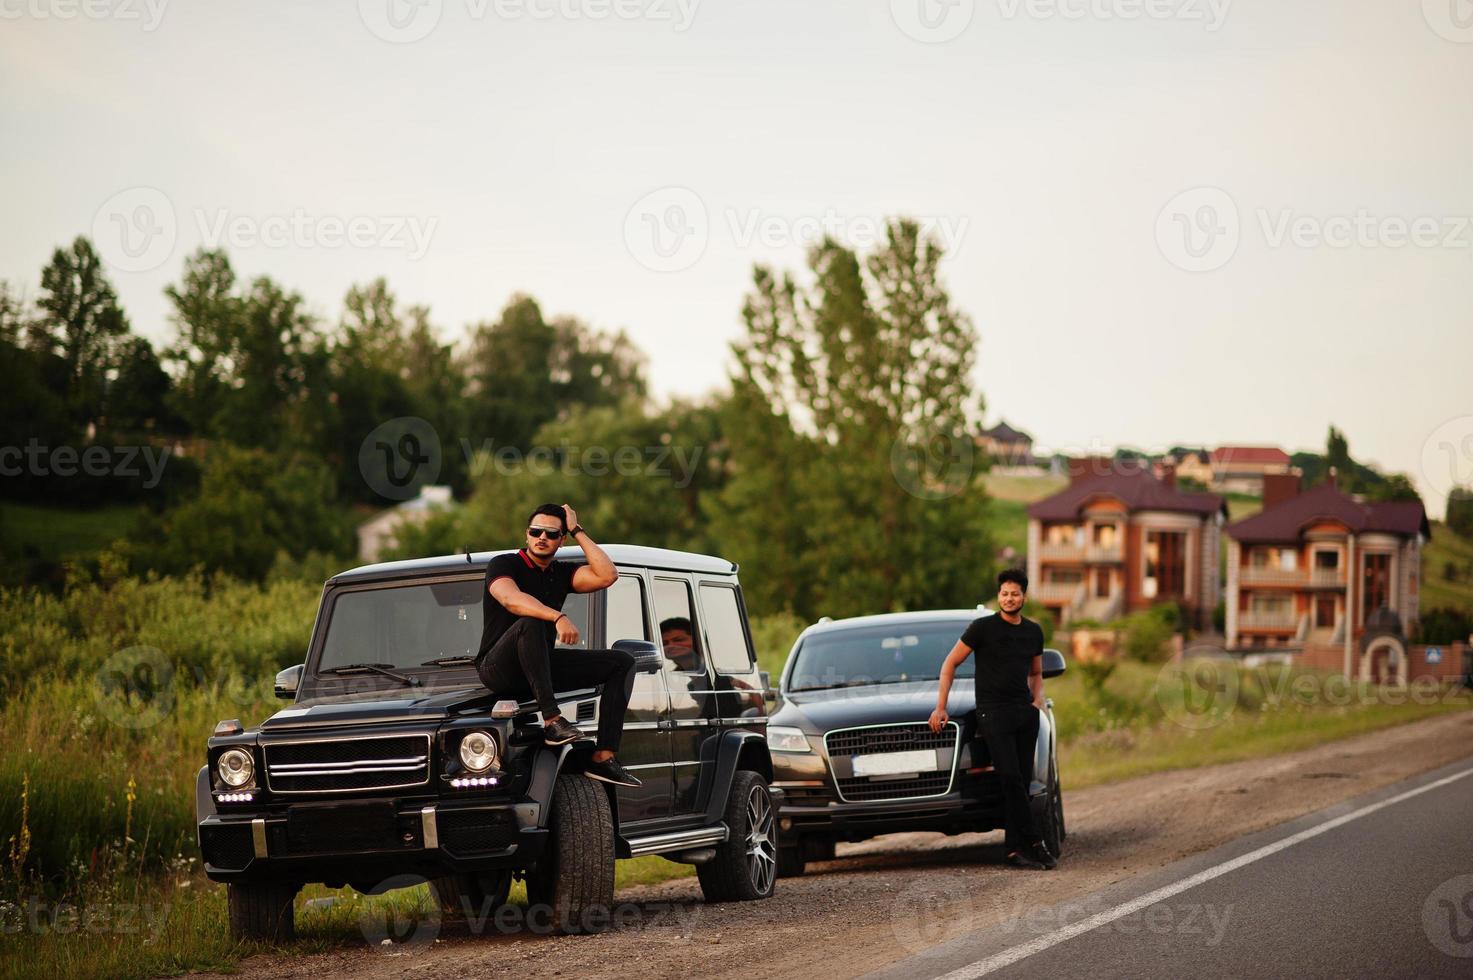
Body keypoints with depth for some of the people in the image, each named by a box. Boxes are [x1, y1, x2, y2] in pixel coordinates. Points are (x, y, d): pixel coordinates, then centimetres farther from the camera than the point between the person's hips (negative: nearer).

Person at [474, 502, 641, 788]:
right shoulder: (503, 565, -4)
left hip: (542, 666, 7)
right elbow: (511, 599, -27)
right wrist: (558, 617, -40)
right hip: (498, 667, -7)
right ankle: (552, 720, -42)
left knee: (622, 662, -2)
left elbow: (606, 576, -4)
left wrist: (578, 531, 1)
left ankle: (603, 759, -16)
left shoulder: (562, 572, 13)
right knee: (529, 623, -37)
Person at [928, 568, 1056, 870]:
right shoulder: (982, 628, -2)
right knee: (1011, 778, -15)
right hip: (993, 712, -5)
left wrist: (1038, 699, 8)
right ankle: (1033, 842, -15)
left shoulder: (1033, 632, 13)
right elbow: (950, 664, 3)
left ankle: (1015, 848, 3)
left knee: (1022, 781, 1)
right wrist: (940, 707, -2)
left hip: (1025, 712, 5)